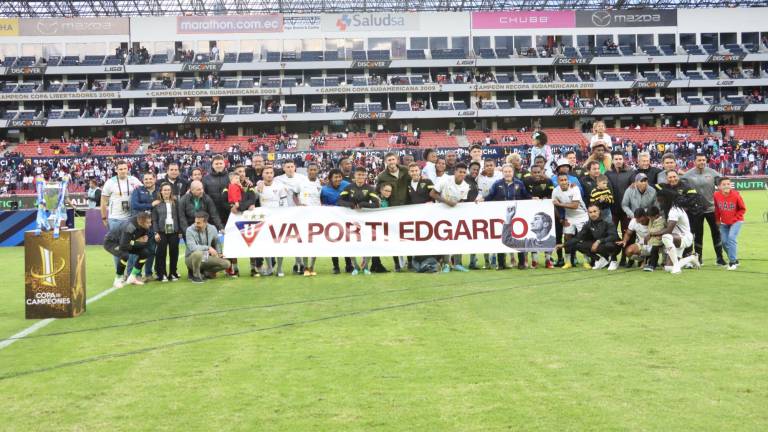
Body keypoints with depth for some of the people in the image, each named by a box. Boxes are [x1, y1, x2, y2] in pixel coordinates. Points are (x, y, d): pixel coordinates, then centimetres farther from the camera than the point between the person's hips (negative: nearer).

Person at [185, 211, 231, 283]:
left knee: (226, 264, -9)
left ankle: (204, 272, 9)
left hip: (206, 258, 5)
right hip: (191, 258, -5)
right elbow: (192, 247, -30)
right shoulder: (190, 230, -18)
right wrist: (208, 248, -30)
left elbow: (216, 242, 19)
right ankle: (195, 276, -15)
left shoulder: (212, 229, -3)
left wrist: (218, 253, 13)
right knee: (198, 253, -40)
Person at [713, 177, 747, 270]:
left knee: (731, 237, -21)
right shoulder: (716, 195, -12)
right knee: (724, 241, 5)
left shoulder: (735, 195, -20)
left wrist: (734, 219, -12)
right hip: (724, 222, 4)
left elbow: (743, 209, -8)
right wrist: (717, 220, 10)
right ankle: (735, 260, 25)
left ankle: (732, 262, -14)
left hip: (736, 221, -4)